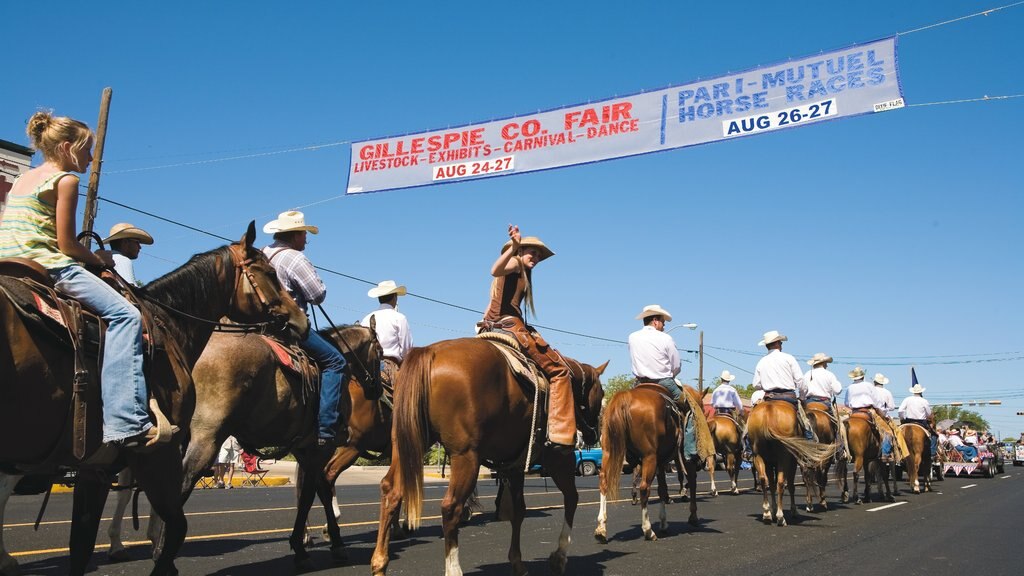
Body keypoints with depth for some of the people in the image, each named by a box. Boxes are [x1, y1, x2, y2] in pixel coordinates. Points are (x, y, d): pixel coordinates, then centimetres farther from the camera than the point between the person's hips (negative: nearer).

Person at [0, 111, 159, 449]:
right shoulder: (65, 180, -4)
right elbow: (66, 244, -10)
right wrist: (99, 259, 7)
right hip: (48, 266, -10)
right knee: (124, 315, -17)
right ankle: (127, 424, -30)